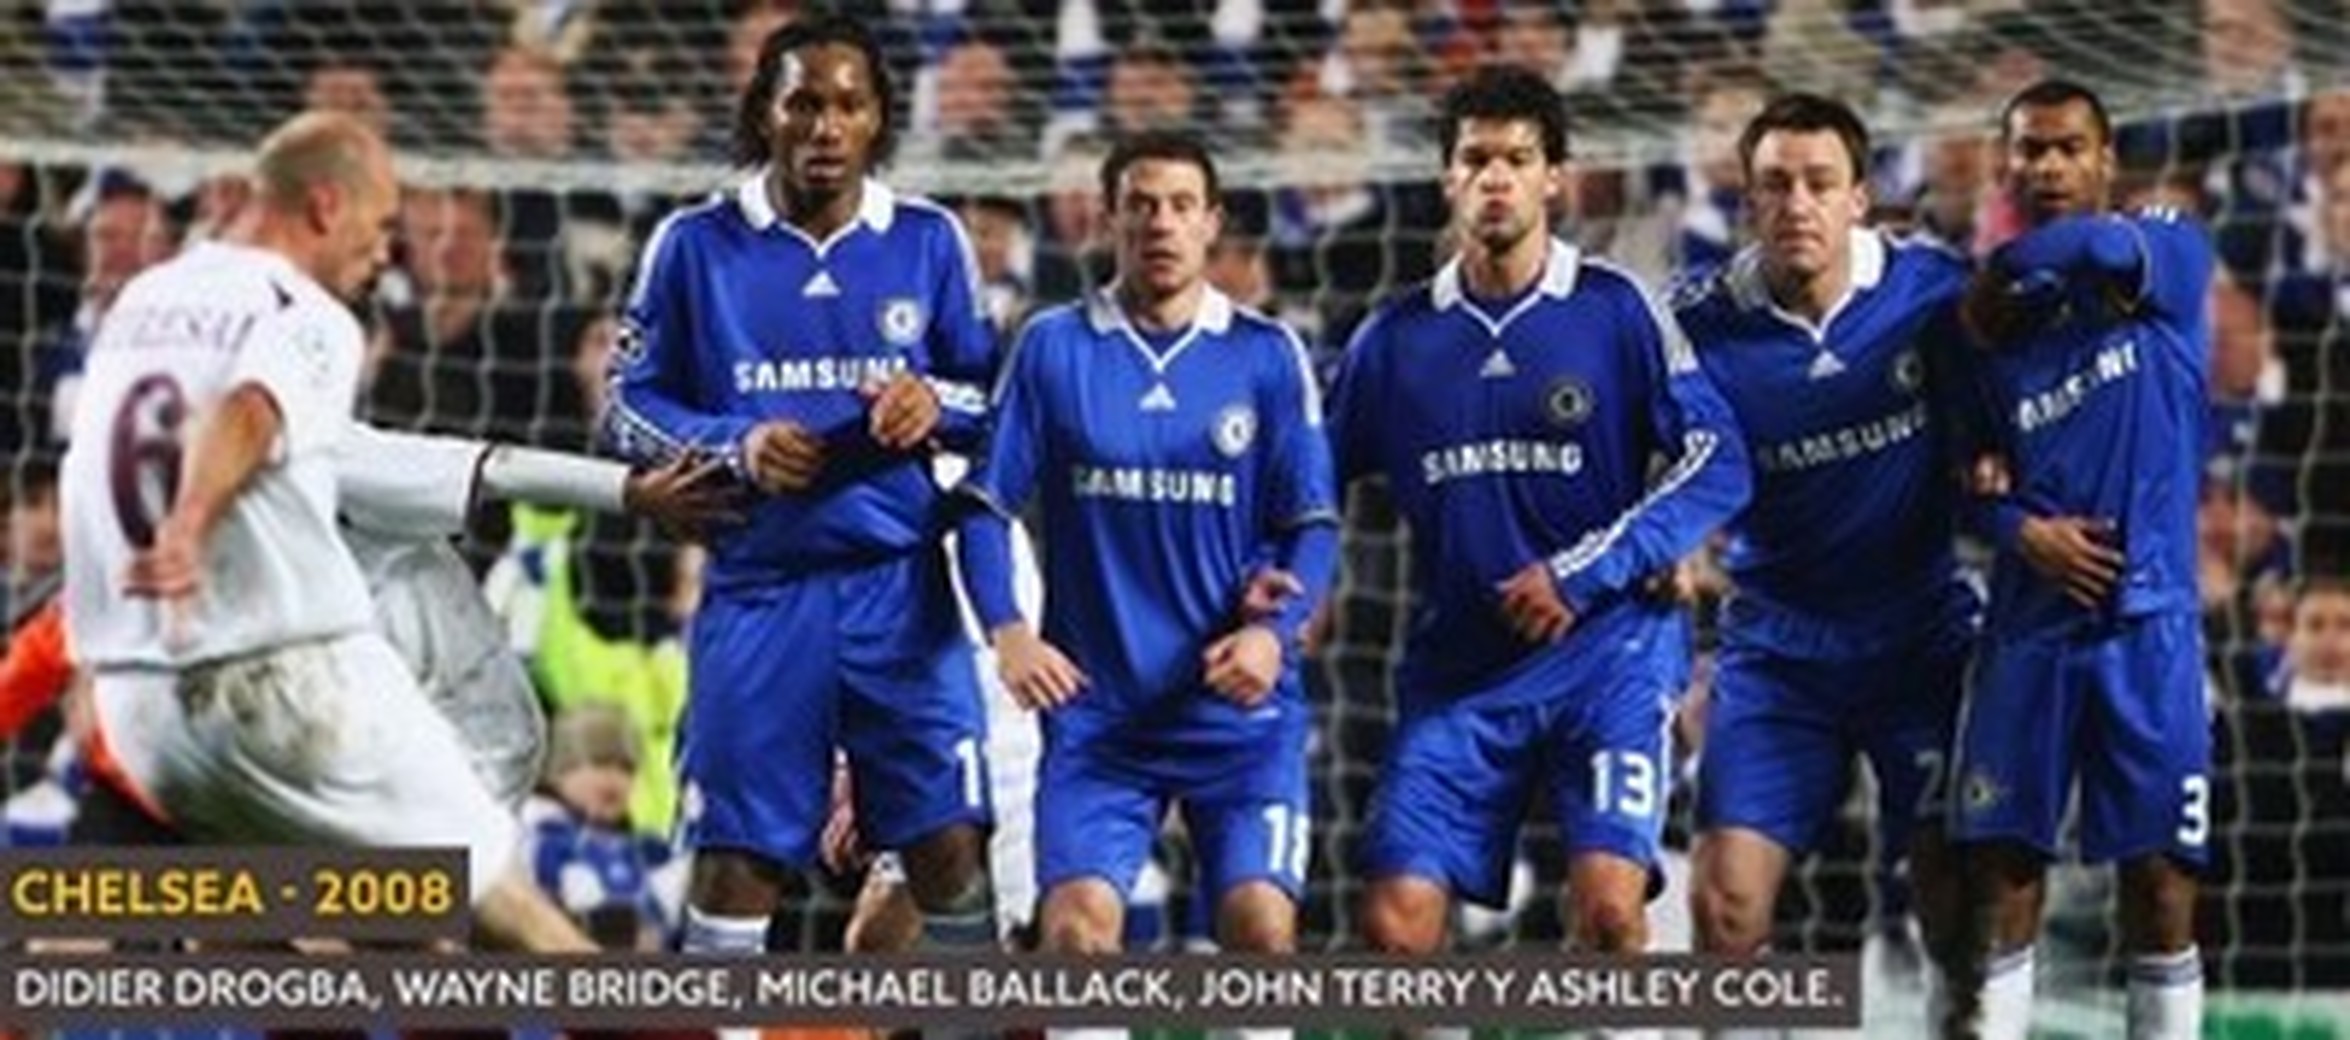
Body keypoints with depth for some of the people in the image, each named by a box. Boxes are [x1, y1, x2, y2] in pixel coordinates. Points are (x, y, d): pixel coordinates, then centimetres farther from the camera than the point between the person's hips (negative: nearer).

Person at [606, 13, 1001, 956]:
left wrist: (936, 403, -10)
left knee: (950, 846, -4)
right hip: (759, 591, -1)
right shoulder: (697, 245, 2)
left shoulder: (928, 242, 6)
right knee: (736, 864, -1)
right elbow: (630, 405, 5)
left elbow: (992, 391, 12)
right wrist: (734, 447, -13)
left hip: (899, 588, 1)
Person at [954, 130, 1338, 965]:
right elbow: (985, 503, 3)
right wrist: (1005, 630, -13)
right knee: (1077, 923, -14)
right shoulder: (1053, 349, 4)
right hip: (1096, 708, 0)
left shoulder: (1267, 355, 3)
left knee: (1260, 925, -13)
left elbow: (1312, 521, 3)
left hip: (1238, 708, 0)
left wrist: (1273, 630, -15)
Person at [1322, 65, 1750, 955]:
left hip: (1606, 655, -3)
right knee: (1395, 919, -6)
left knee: (1608, 903, -18)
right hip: (1456, 672, 3)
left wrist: (1582, 574, -13)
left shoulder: (1615, 312, -1)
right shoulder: (1397, 338, 8)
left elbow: (1716, 462, -6)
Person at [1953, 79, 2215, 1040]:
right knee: (2000, 871, 1)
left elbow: (2100, 249, -23)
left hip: (2145, 619, -3)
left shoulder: (2172, 257, 0)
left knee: (2159, 880, -1)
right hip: (2029, 624, 3)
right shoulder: (1995, 319, 11)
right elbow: (1980, 474, 13)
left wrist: (2004, 268, -5)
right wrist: (2021, 529, -8)